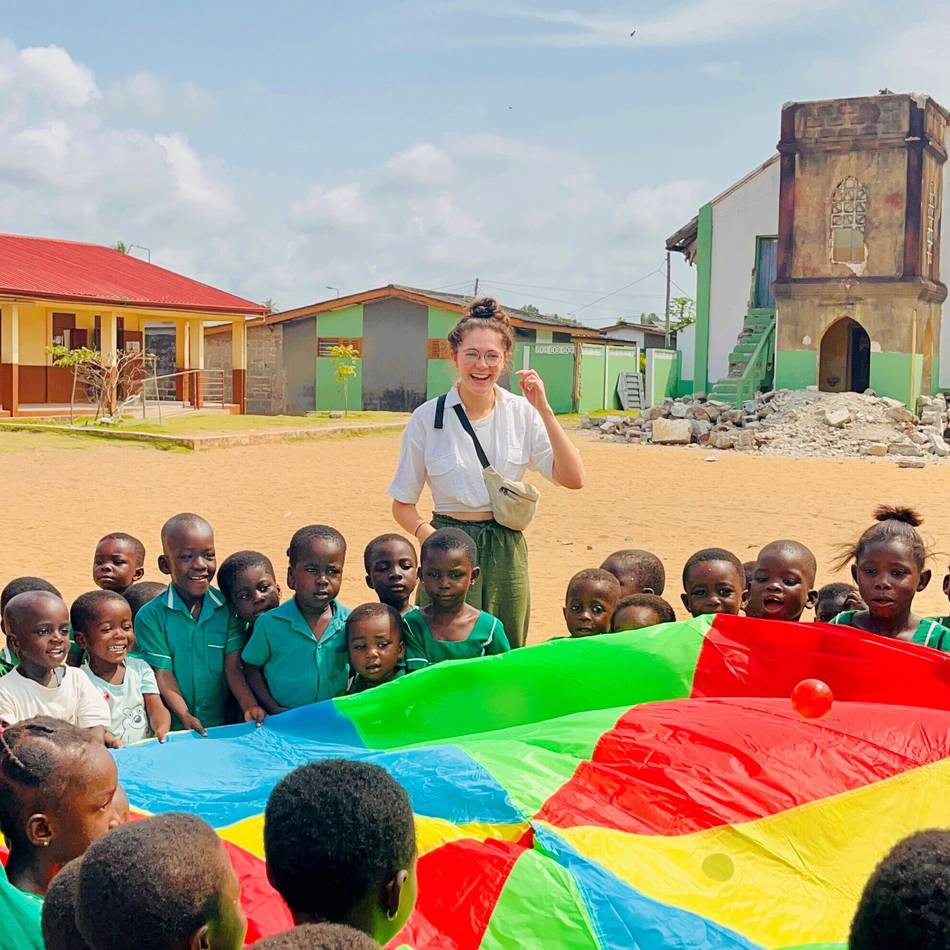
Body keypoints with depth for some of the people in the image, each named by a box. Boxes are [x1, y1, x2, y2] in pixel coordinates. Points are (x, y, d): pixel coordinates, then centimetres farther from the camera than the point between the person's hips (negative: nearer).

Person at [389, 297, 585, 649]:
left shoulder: (523, 413, 1)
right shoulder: (427, 418, -4)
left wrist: (544, 411, -14)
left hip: (506, 549, 2)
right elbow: (402, 504, 1)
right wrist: (429, 535, -20)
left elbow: (572, 478, -8)